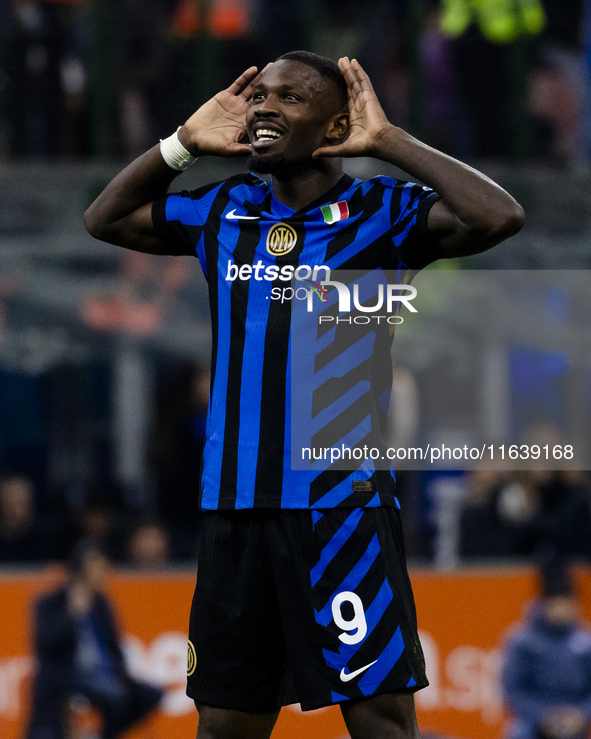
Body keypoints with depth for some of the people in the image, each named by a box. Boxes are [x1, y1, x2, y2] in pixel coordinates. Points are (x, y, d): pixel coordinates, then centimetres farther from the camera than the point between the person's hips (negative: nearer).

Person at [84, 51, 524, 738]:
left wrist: (387, 141, -9)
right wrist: (184, 141, 13)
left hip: (342, 501, -5)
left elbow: (499, 217, -16)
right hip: (232, 505, 5)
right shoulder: (224, 211, 13)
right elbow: (104, 218, 26)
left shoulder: (377, 212, -1)